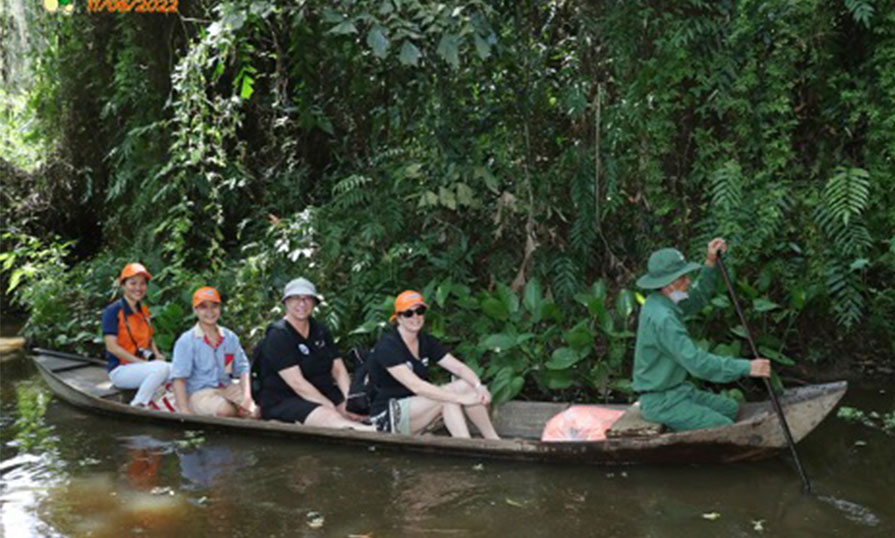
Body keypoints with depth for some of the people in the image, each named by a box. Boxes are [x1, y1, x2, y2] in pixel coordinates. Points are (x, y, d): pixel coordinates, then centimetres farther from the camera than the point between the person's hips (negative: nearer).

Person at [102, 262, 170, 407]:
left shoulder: (144, 311, 15)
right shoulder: (113, 311, -7)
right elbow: (112, 346, -14)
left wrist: (157, 355, 1)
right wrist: (141, 362, -18)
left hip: (142, 366, 7)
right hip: (120, 370, -7)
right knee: (161, 368, -32)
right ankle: (136, 407, -23)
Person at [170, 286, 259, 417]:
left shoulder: (230, 338, 13)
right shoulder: (187, 341, -2)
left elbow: (242, 368, 12)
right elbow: (178, 378, -8)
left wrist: (247, 397, -6)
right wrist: (184, 411, -19)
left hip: (227, 388, 4)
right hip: (198, 392, -4)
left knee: (255, 410, -24)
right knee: (223, 409, -36)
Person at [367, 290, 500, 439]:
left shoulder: (426, 341, 5)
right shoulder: (387, 346, -19)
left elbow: (459, 367, -4)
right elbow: (416, 386, -30)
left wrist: (479, 386, -26)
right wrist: (460, 398, -34)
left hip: (417, 407, 8)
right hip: (387, 416, -8)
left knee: (466, 385, -12)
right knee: (447, 399, -28)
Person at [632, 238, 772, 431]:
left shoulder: (658, 302, 4)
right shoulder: (661, 318, -27)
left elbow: (697, 299, 16)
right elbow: (698, 363, -32)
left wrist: (710, 263, 3)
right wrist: (746, 368, -27)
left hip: (676, 391, 10)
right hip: (661, 402, -10)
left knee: (730, 408, 16)